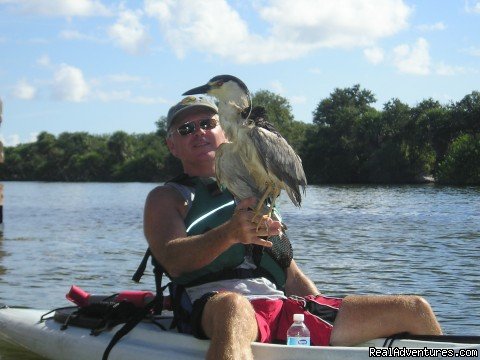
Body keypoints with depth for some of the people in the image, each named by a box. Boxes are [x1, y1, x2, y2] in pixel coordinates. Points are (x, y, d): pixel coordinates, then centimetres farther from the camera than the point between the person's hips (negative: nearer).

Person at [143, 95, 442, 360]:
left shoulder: (255, 197, 31)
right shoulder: (167, 198, 14)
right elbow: (173, 260, -7)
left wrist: (334, 319, 14)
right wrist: (230, 233, -25)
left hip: (286, 309, 6)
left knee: (414, 309, -1)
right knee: (234, 308, -44)